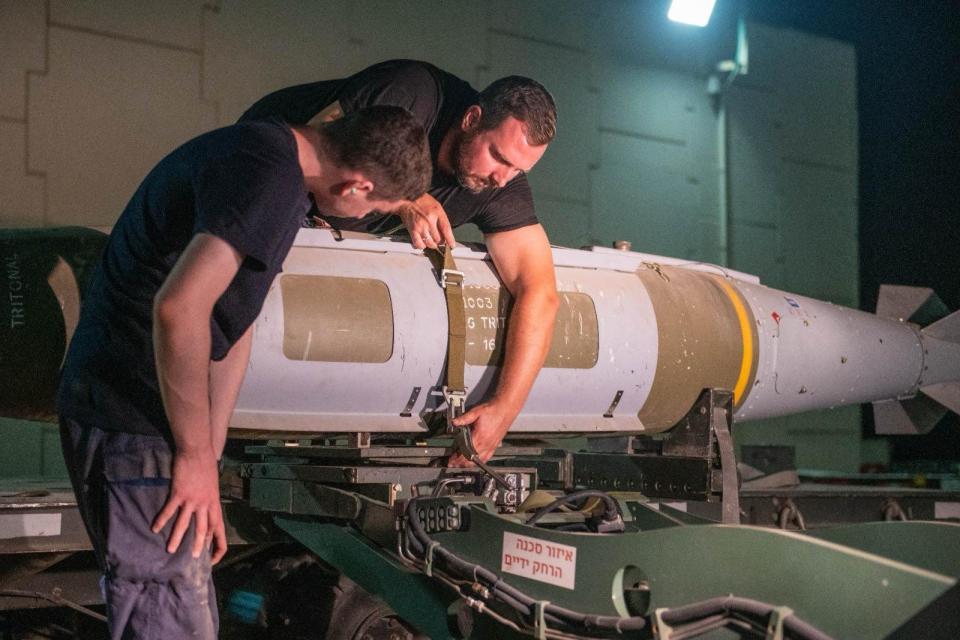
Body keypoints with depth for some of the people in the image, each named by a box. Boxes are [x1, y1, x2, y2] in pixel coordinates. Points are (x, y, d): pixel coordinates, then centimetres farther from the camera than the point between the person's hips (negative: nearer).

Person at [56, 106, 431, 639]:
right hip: (135, 414, -10)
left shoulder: (265, 150, 12)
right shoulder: (274, 179, -21)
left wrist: (208, 456, 15)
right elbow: (179, 306, -32)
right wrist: (197, 456, -20)